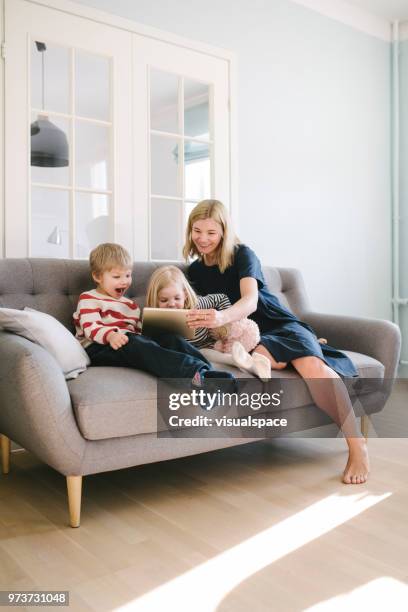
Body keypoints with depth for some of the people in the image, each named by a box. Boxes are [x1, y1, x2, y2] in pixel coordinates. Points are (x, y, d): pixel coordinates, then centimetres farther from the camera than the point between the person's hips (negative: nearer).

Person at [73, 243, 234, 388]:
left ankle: (207, 372, -43)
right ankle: (195, 373, -60)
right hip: (98, 348, -6)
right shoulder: (88, 299, 11)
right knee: (133, 343, -37)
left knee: (169, 338, -18)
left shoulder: (130, 304, 31)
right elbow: (91, 328, -7)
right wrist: (111, 335, -29)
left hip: (131, 344, 6)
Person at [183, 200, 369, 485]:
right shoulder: (195, 271, 10)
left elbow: (250, 301, -24)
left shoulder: (243, 254, -7)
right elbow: (199, 312, 17)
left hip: (280, 324, -2)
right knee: (262, 357, -39)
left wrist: (222, 317, -45)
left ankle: (358, 445, -27)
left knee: (312, 364, -33)